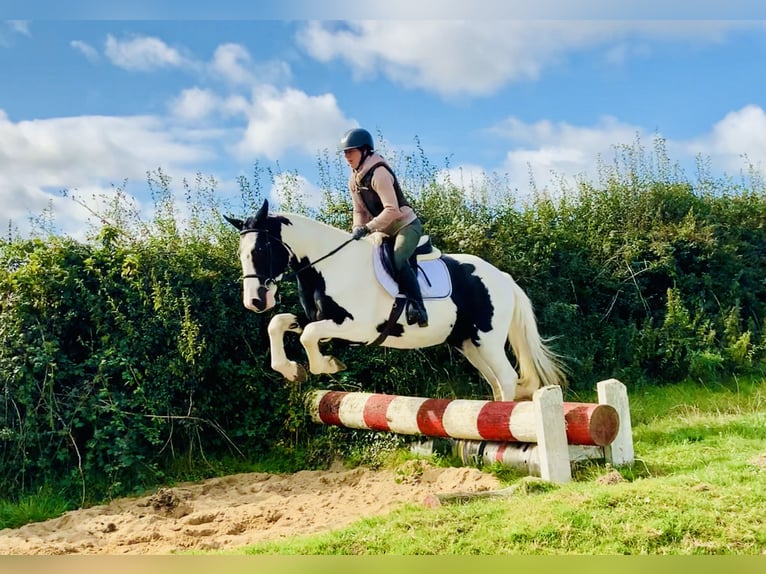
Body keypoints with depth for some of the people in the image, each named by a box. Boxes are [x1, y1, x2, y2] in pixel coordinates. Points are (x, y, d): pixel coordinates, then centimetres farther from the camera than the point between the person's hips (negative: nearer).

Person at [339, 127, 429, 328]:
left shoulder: (378, 173, -20)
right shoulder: (353, 179, 6)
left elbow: (392, 210, -26)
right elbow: (359, 210, 10)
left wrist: (368, 228, -28)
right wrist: (357, 231, -7)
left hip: (406, 224, -10)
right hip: (384, 229, 10)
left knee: (398, 259, -28)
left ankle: (417, 308, -28)